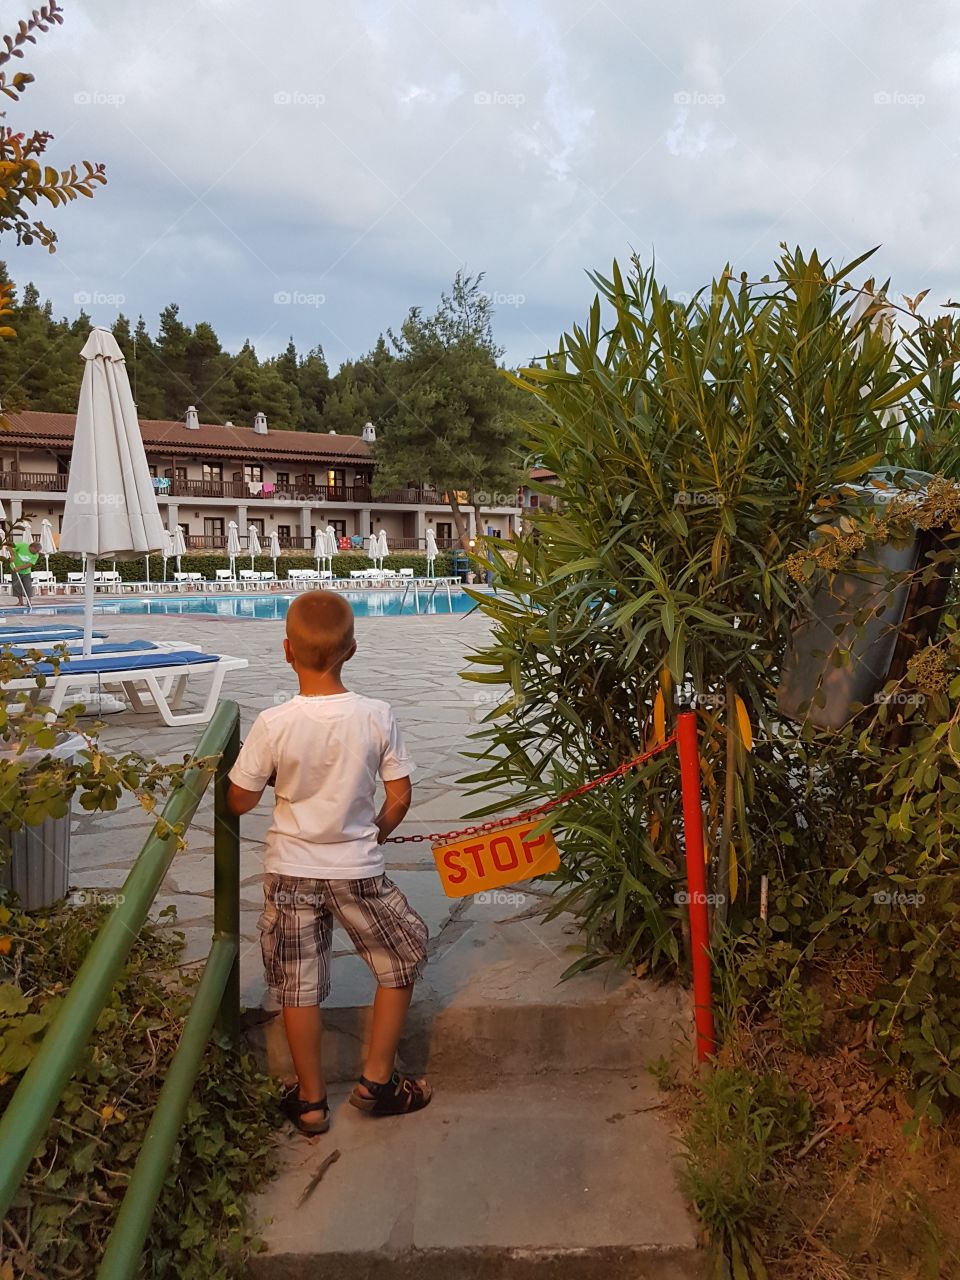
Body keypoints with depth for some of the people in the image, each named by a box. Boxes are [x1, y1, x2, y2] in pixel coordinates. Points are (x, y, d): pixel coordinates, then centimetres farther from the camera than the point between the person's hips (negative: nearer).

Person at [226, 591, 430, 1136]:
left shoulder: (273, 724, -17)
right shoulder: (377, 717, -14)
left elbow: (239, 801, -8)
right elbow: (400, 797, -7)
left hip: (291, 870, 0)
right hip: (358, 870, 0)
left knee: (298, 986, 15)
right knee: (404, 956, 22)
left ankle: (311, 1100, 28)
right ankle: (378, 1080, 25)